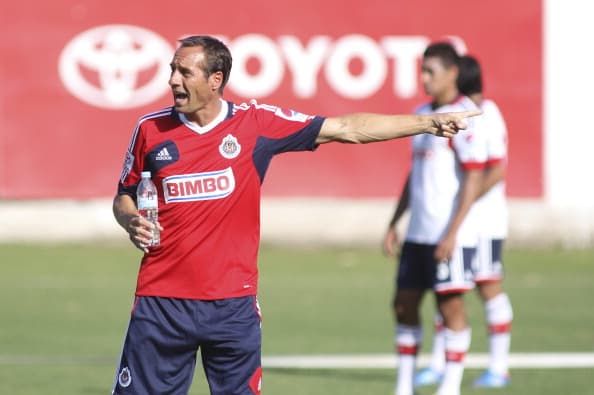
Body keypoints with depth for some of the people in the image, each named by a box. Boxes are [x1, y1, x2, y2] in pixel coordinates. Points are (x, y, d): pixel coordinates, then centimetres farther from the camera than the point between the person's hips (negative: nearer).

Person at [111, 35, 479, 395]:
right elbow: (125, 196, 15)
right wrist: (132, 221, -8)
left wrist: (428, 123, -6)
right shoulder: (151, 129, 2)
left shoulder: (256, 123, -1)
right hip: (161, 301, 1)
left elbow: (345, 129, -1)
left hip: (234, 303, 0)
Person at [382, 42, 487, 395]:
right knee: (404, 303, 8)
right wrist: (394, 224, 18)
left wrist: (452, 232, -19)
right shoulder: (422, 115, 15)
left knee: (451, 304, -5)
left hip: (451, 234, -8)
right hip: (418, 233, 8)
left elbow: (474, 180, -15)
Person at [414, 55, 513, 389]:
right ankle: (438, 364, 12)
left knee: (489, 286, -4)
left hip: (483, 219, -8)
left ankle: (499, 367, 2)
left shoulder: (486, 115, -13)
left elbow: (497, 170, -19)